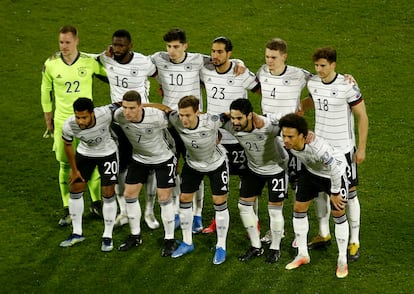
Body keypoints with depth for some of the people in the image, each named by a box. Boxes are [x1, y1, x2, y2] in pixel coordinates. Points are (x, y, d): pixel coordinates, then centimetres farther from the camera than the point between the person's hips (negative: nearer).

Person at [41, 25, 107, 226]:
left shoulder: (90, 62, -8)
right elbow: (46, 90, 8)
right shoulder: (51, 64, -5)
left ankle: (96, 202, 24)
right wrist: (48, 118, 10)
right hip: (62, 121, 0)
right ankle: (68, 209, 13)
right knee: (65, 165, 4)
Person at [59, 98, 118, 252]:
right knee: (75, 189, 5)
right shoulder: (69, 126, -31)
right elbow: (68, 145, -10)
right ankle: (77, 233, 22)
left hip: (107, 153, -2)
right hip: (85, 153, 2)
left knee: (108, 194, -3)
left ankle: (107, 236, 14)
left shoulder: (105, 113, -40)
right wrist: (74, 170, 1)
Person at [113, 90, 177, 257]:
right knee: (129, 194, 5)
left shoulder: (157, 117, -34)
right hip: (139, 158, 4)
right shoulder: (119, 116, -24)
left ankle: (169, 240, 11)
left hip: (163, 159, -4)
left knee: (164, 199, -5)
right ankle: (135, 236, 22)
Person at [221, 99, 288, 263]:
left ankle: (275, 249, 23)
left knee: (275, 210, 0)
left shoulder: (268, 126, -39)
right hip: (253, 168, 5)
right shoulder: (230, 127, -24)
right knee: (244, 205, 6)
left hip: (276, 168, -5)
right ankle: (256, 247, 23)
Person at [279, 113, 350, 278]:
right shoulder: (288, 143, -27)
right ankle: (303, 254, 23)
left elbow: (335, 170, -31)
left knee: (338, 214, 0)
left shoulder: (318, 149, -46)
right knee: (299, 208, 7)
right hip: (311, 171, 6)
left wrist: (334, 193, -19)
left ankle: (342, 260, 17)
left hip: (334, 173, -6)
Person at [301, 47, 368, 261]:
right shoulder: (313, 83, -2)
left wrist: (362, 148, -12)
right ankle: (324, 234, 29)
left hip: (343, 148, -5)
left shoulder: (347, 86, -18)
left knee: (349, 193, 2)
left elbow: (362, 116, -12)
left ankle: (354, 242, 12)